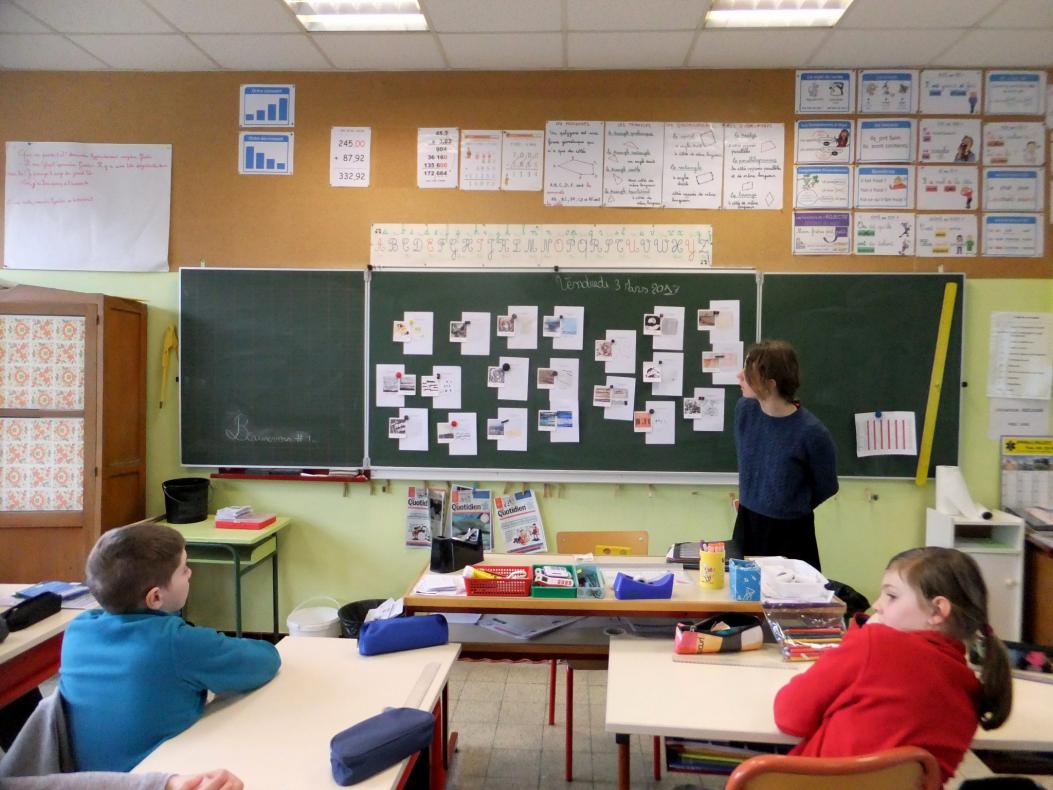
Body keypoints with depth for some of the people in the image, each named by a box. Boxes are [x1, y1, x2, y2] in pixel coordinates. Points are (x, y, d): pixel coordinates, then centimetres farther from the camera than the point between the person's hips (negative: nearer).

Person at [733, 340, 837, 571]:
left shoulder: (811, 432, -22)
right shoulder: (744, 409, -8)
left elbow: (827, 487, -5)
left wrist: (791, 508, 7)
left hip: (790, 532, -4)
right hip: (746, 525, 4)